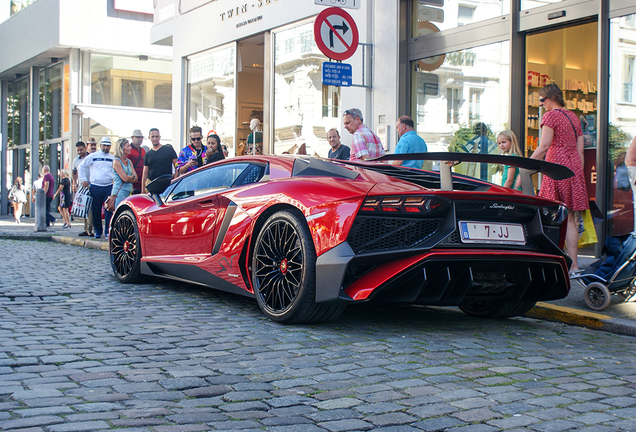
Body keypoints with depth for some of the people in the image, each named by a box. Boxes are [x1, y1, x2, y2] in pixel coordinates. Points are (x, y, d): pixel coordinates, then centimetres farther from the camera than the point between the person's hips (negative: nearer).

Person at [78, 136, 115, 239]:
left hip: (109, 187, 0)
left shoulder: (113, 158, 12)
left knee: (109, 209, -7)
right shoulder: (92, 156, 8)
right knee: (96, 210, 2)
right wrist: (83, 180, 7)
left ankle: (108, 231, 0)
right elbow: (81, 167, 14)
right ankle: (98, 231, 14)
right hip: (95, 187, 0)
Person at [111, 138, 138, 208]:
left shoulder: (129, 161, 16)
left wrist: (128, 178, -7)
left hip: (129, 191, 7)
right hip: (120, 192, -7)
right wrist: (132, 177, 5)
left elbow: (136, 178, 10)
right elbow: (125, 178, -13)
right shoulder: (116, 162, -6)